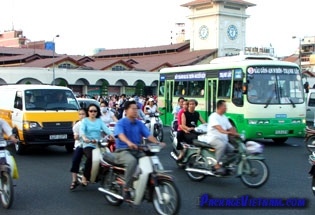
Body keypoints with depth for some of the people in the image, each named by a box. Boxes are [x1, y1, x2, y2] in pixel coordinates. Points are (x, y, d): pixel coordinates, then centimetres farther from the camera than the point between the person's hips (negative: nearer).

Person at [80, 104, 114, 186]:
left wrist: (111, 135, -24)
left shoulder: (99, 121, 16)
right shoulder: (85, 120, 8)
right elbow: (81, 130, -11)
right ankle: (85, 177, -14)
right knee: (90, 157, -32)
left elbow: (105, 128, -2)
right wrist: (84, 137, -33)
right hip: (88, 145, -3)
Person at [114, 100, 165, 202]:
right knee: (132, 161, -37)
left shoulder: (140, 124, 13)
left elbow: (148, 135, 0)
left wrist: (157, 142, -20)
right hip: (123, 151, -6)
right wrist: (129, 143, -47)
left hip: (137, 151, 6)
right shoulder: (121, 123, -5)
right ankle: (126, 189, -28)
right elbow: (121, 134, -26)